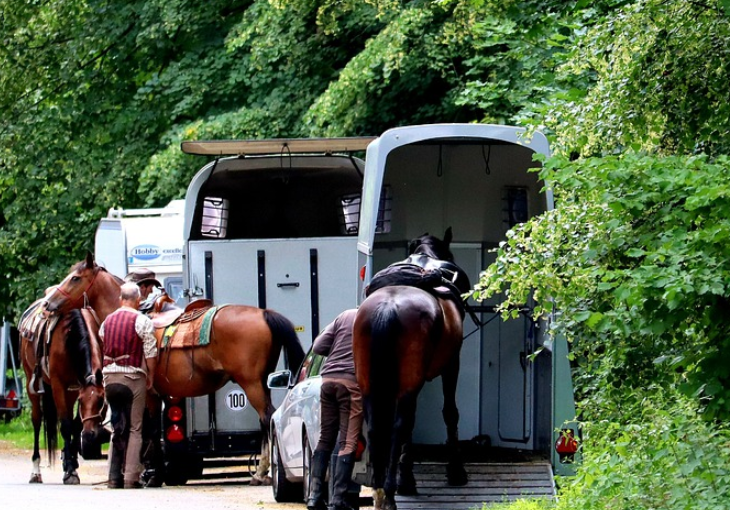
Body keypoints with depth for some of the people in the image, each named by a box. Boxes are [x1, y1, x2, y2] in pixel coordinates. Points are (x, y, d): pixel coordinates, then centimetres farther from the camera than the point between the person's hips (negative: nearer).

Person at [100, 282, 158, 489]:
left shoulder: (107, 321, 9)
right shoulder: (142, 321, -9)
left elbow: (101, 348, 14)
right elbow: (151, 353, -10)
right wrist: (150, 376, 1)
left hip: (110, 377, 5)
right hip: (133, 377, -5)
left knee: (117, 428, 12)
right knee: (134, 429, -1)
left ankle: (114, 477, 10)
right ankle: (130, 478, -5)